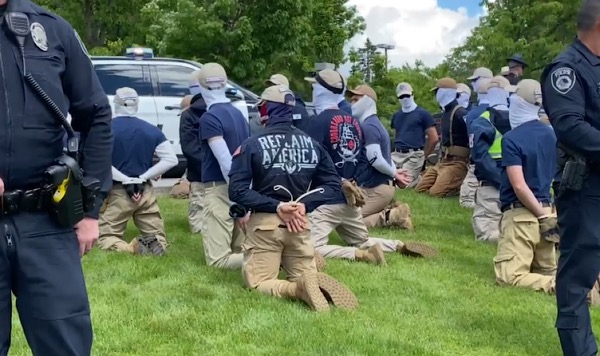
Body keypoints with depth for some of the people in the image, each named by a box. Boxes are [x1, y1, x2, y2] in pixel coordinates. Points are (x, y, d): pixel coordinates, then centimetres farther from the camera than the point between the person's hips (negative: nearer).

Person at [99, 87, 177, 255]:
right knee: (158, 236, 13)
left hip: (117, 192, -3)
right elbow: (171, 159, -1)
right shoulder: (151, 130, 4)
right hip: (146, 191, 3)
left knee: (105, 238, 6)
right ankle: (154, 244, -22)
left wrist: (125, 180, -13)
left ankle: (133, 248, -24)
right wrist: (143, 178, -3)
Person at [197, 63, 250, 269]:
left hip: (220, 188, -8)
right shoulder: (238, 113, 12)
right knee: (240, 249, 19)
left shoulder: (209, 117, -12)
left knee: (218, 258, -5)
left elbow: (225, 160, -19)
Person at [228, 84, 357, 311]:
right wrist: (305, 204, -4)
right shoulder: (311, 144, 4)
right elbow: (333, 183, 5)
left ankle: (295, 289, -23)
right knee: (306, 276, 19)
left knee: (257, 283, 7)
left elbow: (237, 190, -15)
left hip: (265, 223, -3)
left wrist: (275, 206, -16)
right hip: (301, 223, 4)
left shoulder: (252, 144, -8)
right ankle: (319, 286, -17)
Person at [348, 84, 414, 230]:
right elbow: (384, 155, 21)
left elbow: (375, 159, -23)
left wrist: (394, 173, -10)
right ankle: (392, 210, 8)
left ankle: (390, 216, -14)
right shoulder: (374, 124, 17)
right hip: (379, 185, 10)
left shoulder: (368, 126, -17)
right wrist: (394, 172, 6)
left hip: (376, 188, -10)